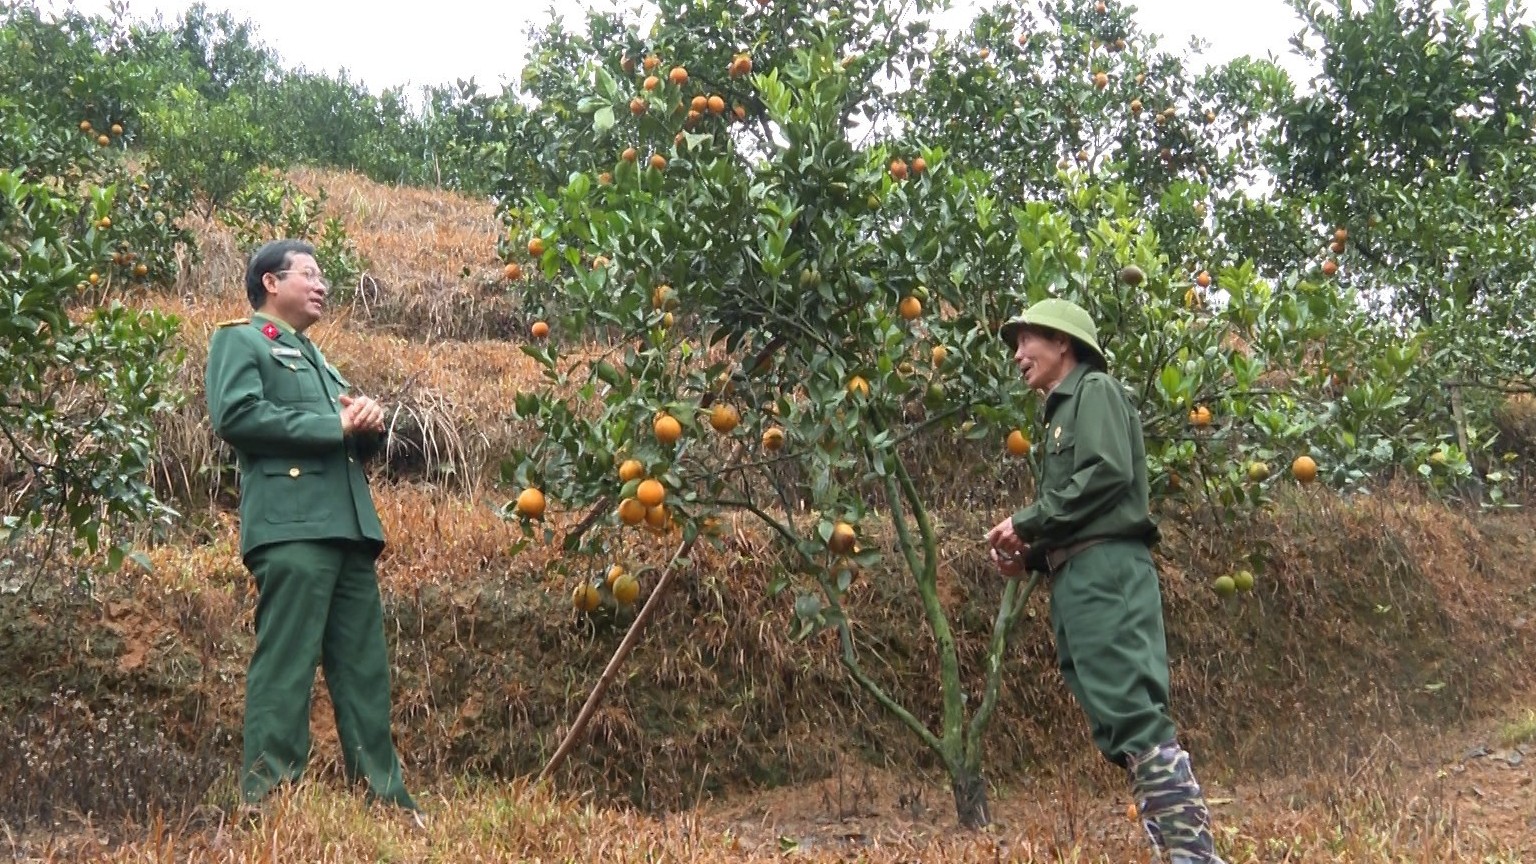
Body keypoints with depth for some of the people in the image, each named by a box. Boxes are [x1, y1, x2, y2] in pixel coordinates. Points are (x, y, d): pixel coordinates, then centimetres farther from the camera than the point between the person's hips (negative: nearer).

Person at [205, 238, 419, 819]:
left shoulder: (316, 361, 31)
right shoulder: (240, 341, 7)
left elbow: (358, 443, 28)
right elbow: (235, 415, -12)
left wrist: (369, 423, 3)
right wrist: (336, 427, -10)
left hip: (348, 527, 8)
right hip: (291, 527, -8)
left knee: (365, 668, 5)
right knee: (285, 666, -10)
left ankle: (385, 799, 8)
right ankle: (267, 802, -6)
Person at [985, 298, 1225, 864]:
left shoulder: (1095, 390, 3)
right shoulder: (1061, 413, 29)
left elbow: (1108, 473, -15)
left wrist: (1025, 524, -10)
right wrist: (1030, 556, 10)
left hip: (1105, 569, -10)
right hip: (1077, 577, 10)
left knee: (1134, 713, -17)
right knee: (1117, 725, 3)